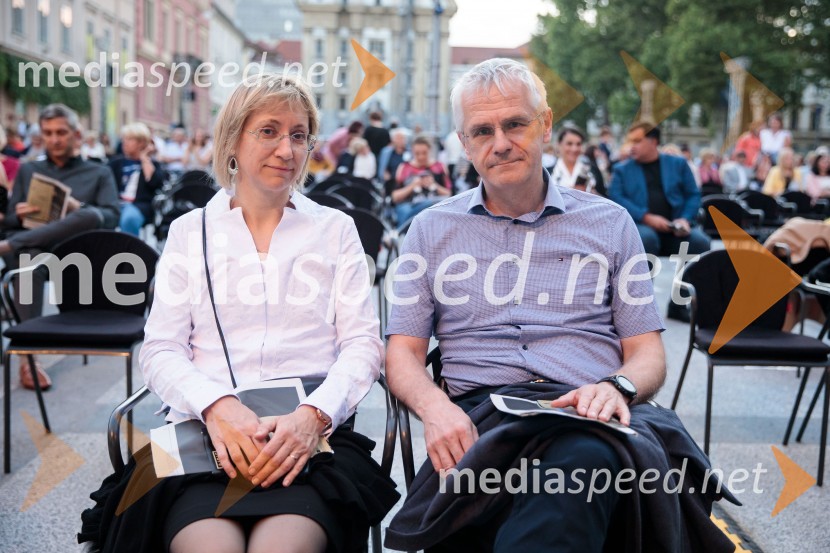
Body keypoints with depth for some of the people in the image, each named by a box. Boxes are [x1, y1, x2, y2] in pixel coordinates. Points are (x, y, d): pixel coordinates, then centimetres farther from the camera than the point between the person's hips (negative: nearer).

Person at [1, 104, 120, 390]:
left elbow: (111, 217, 6)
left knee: (90, 217, -37)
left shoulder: (99, 173, 24)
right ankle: (28, 357, -44)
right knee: (31, 257, -40)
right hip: (29, 246, 1)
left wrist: (77, 208, -13)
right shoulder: (27, 170, 31)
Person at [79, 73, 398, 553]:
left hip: (310, 435, 0)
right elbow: (161, 350, 7)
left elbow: (363, 343, 6)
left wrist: (313, 415, -15)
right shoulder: (190, 231, 15)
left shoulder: (335, 229, 14)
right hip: (205, 429, 1)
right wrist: (218, 405, -15)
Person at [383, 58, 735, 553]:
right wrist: (433, 406, -11)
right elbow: (404, 352, 12)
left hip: (588, 417, 1)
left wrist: (617, 386, -11)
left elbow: (648, 354, 13)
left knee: (585, 458, -40)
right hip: (479, 415, 0)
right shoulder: (432, 229, 18)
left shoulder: (609, 222, 16)